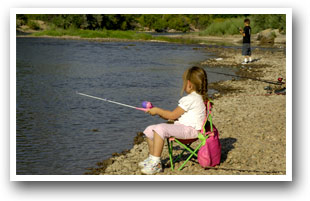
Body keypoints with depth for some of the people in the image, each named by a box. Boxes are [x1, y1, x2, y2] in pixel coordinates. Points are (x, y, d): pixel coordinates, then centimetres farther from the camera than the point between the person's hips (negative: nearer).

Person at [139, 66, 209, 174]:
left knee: (160, 128, -32)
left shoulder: (190, 99, -15)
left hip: (189, 129, -11)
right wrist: (159, 112, 19)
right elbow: (176, 116, 22)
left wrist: (157, 110, 1)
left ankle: (156, 164, -30)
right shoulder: (197, 97, 19)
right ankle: (152, 158, 19)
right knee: (150, 130, 6)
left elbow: (173, 115, -12)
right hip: (185, 128, 11)